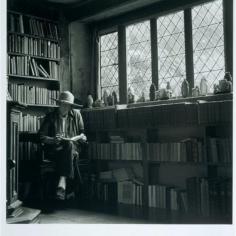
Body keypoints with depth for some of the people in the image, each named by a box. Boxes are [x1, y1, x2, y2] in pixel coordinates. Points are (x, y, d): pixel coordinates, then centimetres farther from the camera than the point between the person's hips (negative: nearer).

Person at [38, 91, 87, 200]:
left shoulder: (76, 114, 12)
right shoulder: (50, 116, 5)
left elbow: (82, 132, 17)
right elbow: (41, 136, 0)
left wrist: (82, 137, -7)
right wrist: (53, 139, -19)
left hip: (72, 147, 1)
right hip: (53, 149, -1)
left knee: (69, 145, -36)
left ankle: (62, 183, -46)